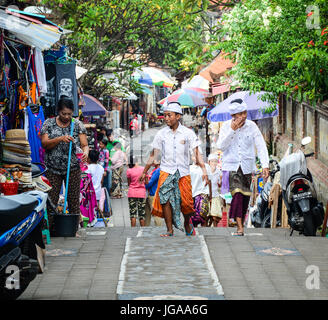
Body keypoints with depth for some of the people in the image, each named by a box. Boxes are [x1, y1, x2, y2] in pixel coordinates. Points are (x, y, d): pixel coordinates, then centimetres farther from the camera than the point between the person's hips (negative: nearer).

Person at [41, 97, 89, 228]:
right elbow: (44, 143, -9)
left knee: (74, 200, 2)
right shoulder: (49, 123, 1)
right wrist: (60, 139, -25)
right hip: (52, 169, 0)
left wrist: (85, 152, -27)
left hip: (73, 169, 0)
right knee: (50, 200, 0)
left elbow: (85, 145, -3)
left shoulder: (78, 125, 2)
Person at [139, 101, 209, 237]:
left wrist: (204, 171, -11)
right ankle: (169, 230, -11)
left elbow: (197, 153, -1)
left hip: (183, 172, -1)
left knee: (185, 202, -3)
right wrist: (144, 172, 14)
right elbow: (153, 154, 12)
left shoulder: (188, 133, 1)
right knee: (165, 198, -16)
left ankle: (187, 224, 27)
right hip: (166, 171, 1)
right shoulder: (161, 134, 5)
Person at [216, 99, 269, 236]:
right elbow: (221, 146, -10)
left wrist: (265, 165, -14)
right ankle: (240, 228, -19)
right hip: (231, 166, -2)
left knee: (245, 196, 6)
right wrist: (232, 130, -18)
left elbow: (261, 146, -3)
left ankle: (241, 224, 24)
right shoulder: (226, 126, -2)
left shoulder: (252, 126, -1)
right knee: (237, 194, -17)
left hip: (247, 167, 2)